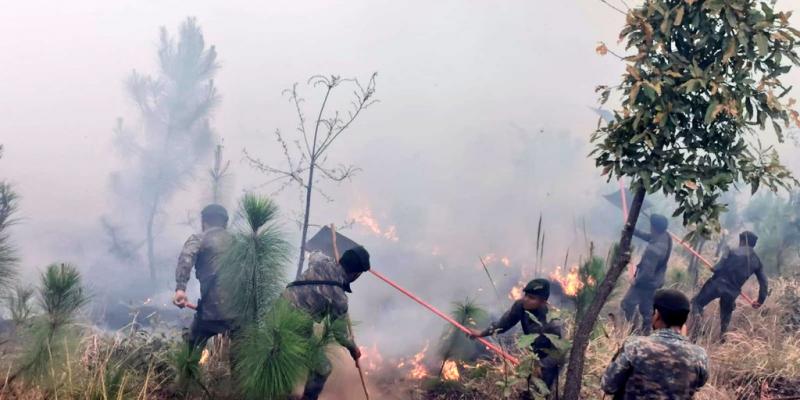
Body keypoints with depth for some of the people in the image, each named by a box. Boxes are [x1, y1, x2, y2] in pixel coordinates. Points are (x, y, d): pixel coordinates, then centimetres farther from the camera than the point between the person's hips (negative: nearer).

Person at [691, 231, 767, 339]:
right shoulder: (756, 261, 9)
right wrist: (761, 300, 16)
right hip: (732, 292, 4)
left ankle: (696, 315, -23)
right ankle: (722, 336, 18)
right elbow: (763, 281, 9)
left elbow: (717, 269, -11)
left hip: (718, 283, -4)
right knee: (726, 315, 25)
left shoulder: (734, 252, -4)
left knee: (697, 302, 7)